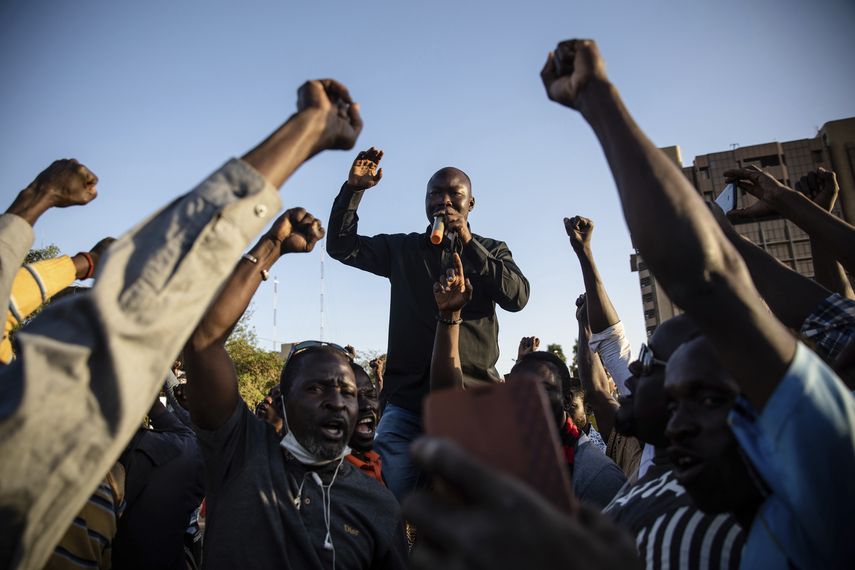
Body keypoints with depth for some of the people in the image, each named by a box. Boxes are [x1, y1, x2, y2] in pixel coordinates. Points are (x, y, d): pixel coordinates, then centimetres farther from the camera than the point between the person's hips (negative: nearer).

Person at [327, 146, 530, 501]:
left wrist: (467, 243, -9)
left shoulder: (492, 251, 13)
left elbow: (517, 296, -5)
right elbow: (341, 245, 9)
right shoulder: (401, 249, 16)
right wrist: (354, 189, -2)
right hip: (407, 398, 1)